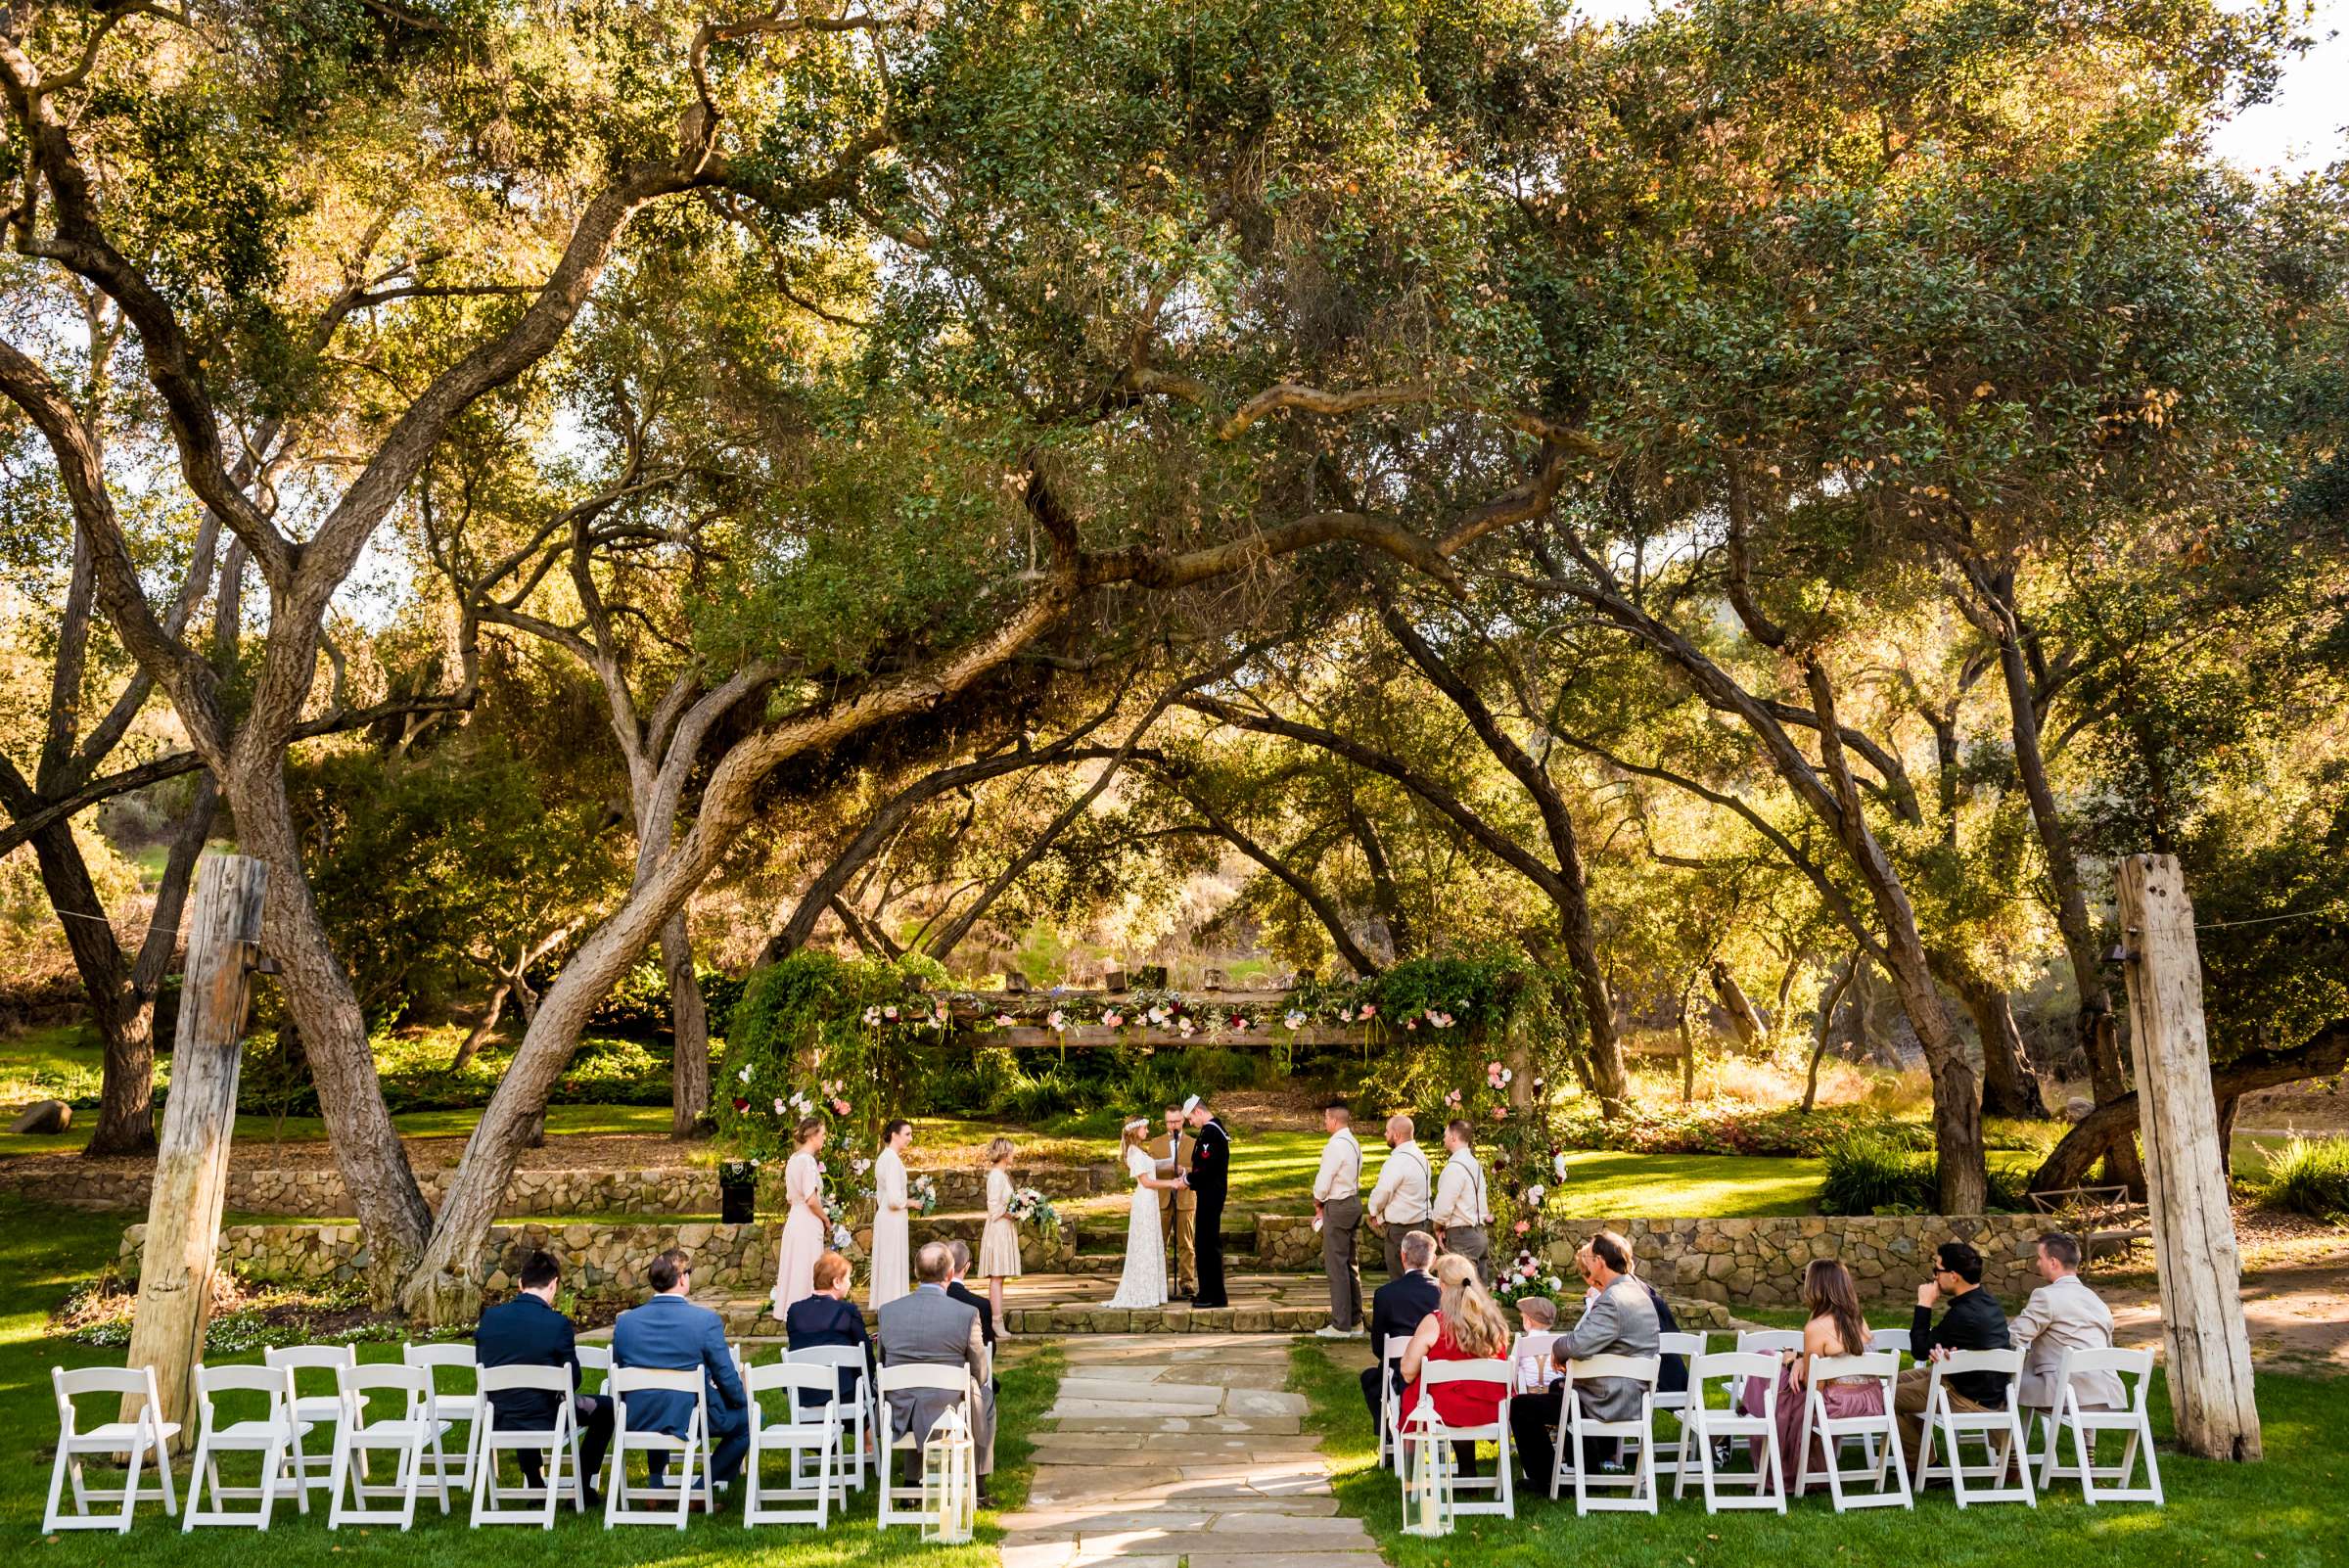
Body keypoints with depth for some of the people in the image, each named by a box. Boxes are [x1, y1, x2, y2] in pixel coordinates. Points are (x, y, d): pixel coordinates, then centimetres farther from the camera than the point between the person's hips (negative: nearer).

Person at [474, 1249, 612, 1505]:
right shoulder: (558, 1324, -17)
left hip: (499, 1420, 5)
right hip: (543, 1420, -5)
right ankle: (581, 1488, 17)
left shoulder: (489, 1318, -4)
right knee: (606, 1409, 18)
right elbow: (573, 1381, -7)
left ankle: (535, 1487, 39)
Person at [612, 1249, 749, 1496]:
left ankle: (657, 1485, 32)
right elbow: (726, 1376, -9)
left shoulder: (624, 1321, -5)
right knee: (747, 1417, 19)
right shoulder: (706, 1320, -16)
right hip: (692, 1420, -5)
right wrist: (741, 1400, 12)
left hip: (638, 1421, 5)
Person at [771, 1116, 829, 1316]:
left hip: (793, 1221, 9)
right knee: (807, 1272, -4)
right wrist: (826, 1221, -6)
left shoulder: (793, 1159, 11)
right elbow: (811, 1200, -21)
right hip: (808, 1224, -9)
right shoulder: (808, 1160, -16)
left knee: (794, 1271, 12)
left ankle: (789, 1311, 17)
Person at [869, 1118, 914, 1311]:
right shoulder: (893, 1160, -20)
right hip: (893, 1220, -10)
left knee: (885, 1264, 15)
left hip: (884, 1216, 10)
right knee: (893, 1266, -3)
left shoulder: (884, 1157, 11)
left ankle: (883, 1306, 22)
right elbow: (894, 1199, -24)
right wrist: (909, 1203, -7)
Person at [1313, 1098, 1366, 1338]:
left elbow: (1323, 1182, -17)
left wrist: (1318, 1203, 2)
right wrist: (1323, 1206, 13)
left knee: (1336, 1266, -4)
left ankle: (1341, 1325, -1)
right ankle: (1355, 1320, 22)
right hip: (1353, 1202, 10)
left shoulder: (1336, 1145, -18)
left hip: (1337, 1207, -10)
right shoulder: (1353, 1143, 11)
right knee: (1349, 1264, 16)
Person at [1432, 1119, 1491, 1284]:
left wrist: (1438, 1227, 0)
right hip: (1478, 1232, 9)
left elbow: (1444, 1204, -17)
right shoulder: (1474, 1163, 13)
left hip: (1461, 1235, -9)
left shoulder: (1455, 1166, -16)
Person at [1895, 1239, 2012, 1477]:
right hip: (1986, 1385, 10)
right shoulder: (1987, 1301, 1)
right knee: (1901, 1380, 20)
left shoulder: (1962, 1315, -30)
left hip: (1971, 1397, -10)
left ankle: (1919, 1466, 8)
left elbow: (1919, 1350, -17)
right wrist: (1944, 1351, -15)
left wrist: (1924, 1305, -13)